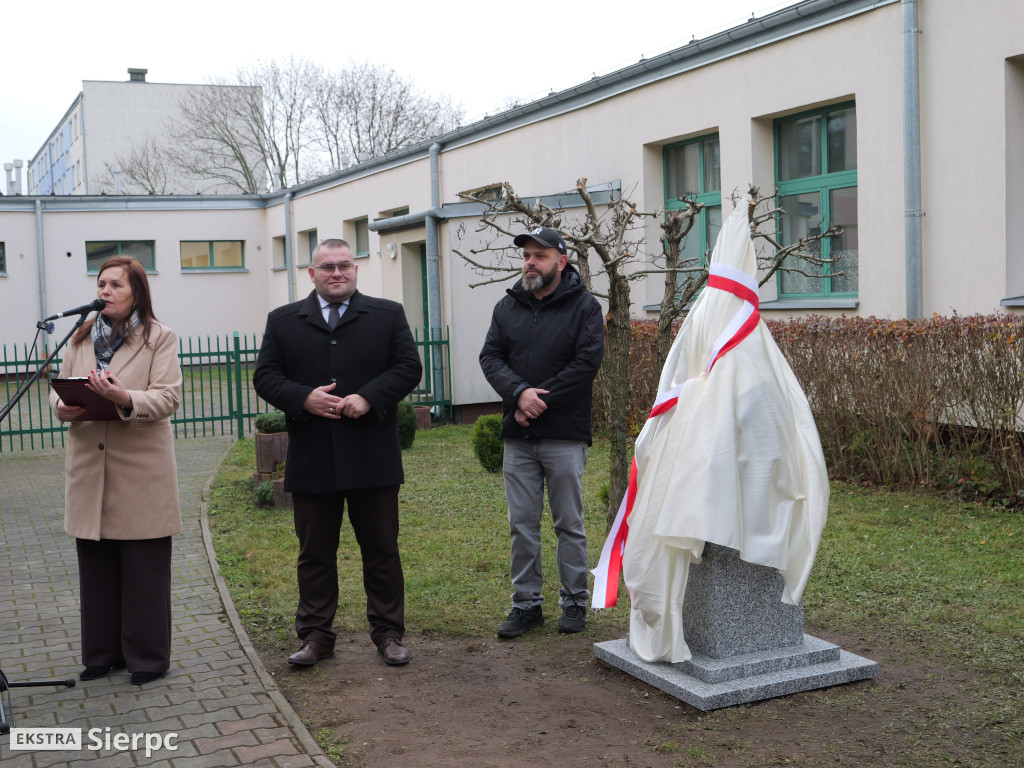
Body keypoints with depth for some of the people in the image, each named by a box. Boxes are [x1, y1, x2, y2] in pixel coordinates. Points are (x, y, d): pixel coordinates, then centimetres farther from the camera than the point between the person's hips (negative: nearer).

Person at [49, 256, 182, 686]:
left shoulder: (160, 338, 0)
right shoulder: (81, 339, 15)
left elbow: (167, 398, -11)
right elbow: (60, 390, 15)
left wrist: (125, 399, -30)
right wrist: (64, 408, -9)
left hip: (141, 471, -5)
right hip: (89, 471, 5)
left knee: (145, 570, 3)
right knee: (96, 566, 11)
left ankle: (147, 657, 14)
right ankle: (103, 653, 24)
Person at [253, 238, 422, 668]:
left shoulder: (388, 315, 7)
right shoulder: (283, 321, 9)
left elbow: (408, 367, 0)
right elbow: (265, 377, 3)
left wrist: (369, 397, -15)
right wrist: (303, 398, -15)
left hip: (372, 458, -1)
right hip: (311, 460, 1)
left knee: (381, 549, 6)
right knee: (315, 552, 8)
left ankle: (388, 632, 17)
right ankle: (316, 635, 18)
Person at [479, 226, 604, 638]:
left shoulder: (584, 306, -2)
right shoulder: (507, 307, 11)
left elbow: (587, 361, -12)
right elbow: (490, 357, 3)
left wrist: (541, 400, -15)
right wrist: (520, 393, -16)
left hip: (565, 436, -4)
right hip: (517, 437, 4)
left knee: (569, 523, 5)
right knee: (522, 524, 7)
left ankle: (574, 602, 17)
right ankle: (526, 603, 17)